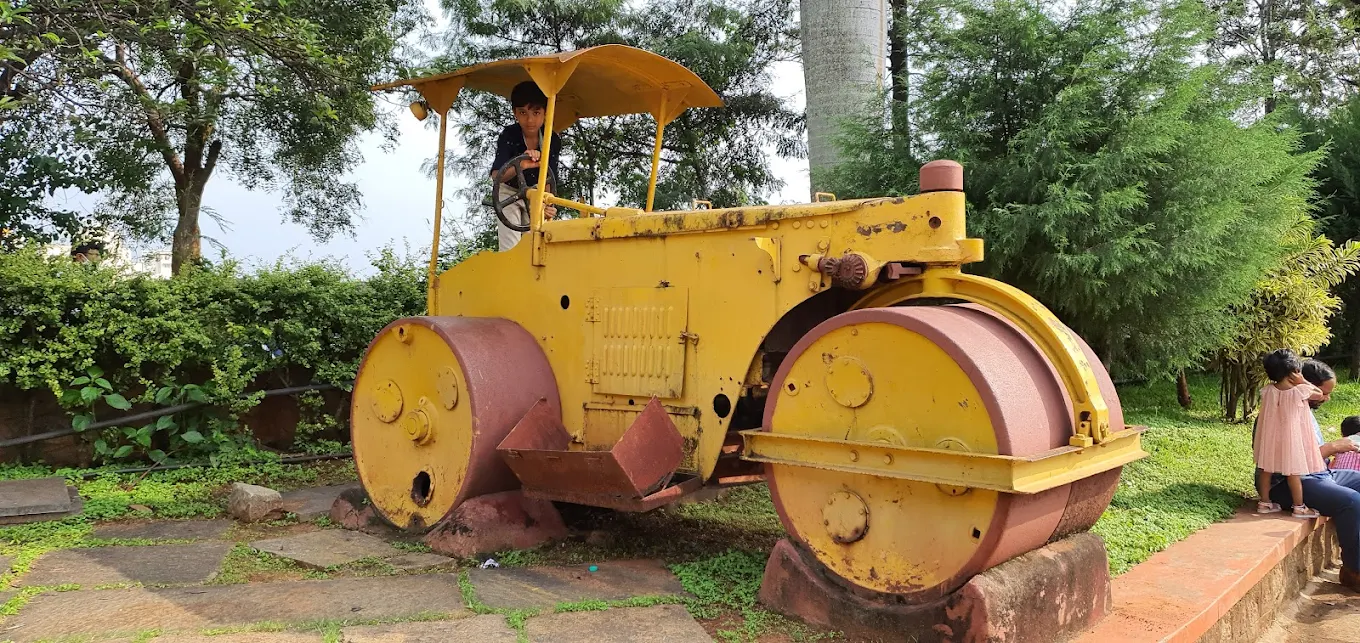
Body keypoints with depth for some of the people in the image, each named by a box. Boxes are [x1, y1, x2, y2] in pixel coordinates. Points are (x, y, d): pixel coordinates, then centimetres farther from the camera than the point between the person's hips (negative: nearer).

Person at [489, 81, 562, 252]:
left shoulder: (552, 141, -20)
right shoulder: (508, 135, -28)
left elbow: (549, 178, -16)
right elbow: (495, 176, -40)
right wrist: (520, 166, -59)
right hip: (508, 192, -3)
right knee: (511, 248, -12)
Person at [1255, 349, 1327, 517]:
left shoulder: (1267, 391, -8)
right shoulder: (1299, 392, -17)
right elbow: (1319, 394, 2)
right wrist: (1303, 382, -1)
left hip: (1271, 439, 4)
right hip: (1290, 439, -4)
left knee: (1266, 469, 12)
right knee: (1293, 472, 5)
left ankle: (1264, 502, 22)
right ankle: (1299, 507, 16)